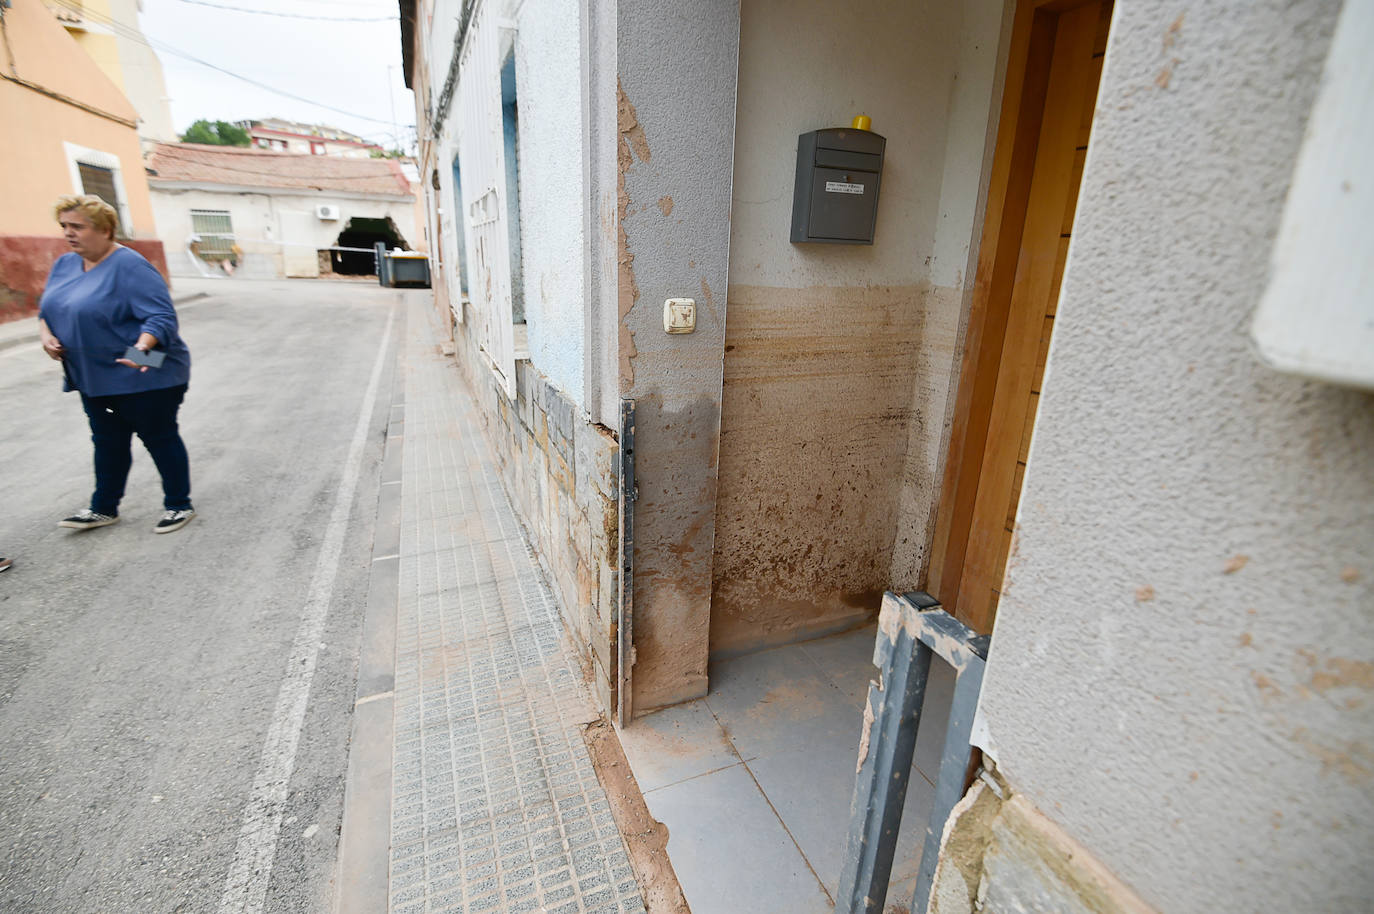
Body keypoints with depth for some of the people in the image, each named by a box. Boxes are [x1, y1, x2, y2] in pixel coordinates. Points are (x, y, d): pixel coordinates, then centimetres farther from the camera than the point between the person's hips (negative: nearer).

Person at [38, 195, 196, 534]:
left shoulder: (129, 265, -16)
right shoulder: (65, 264, 9)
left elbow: (162, 316, -23)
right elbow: (47, 308, 19)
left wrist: (142, 347, -39)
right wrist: (46, 334, -1)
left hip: (144, 376, -8)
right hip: (95, 377, 8)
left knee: (160, 438, 3)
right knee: (107, 442, 16)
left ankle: (179, 505, 15)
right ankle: (104, 508, 29)